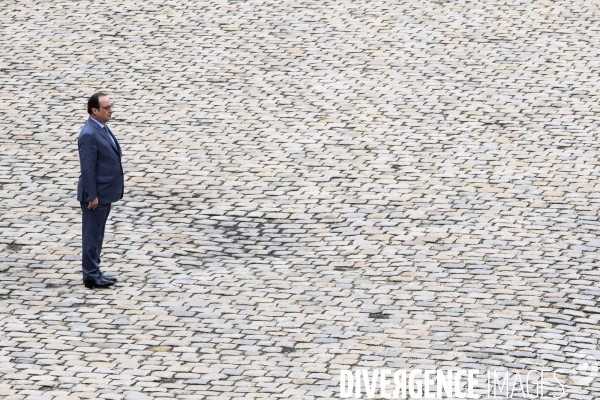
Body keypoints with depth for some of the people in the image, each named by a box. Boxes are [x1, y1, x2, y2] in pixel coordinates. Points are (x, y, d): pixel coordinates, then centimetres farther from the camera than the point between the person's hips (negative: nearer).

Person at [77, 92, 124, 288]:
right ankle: (91, 276, 9)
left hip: (106, 192, 10)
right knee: (92, 235, 1)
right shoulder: (89, 135, -22)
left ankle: (94, 272, 26)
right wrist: (92, 196, -20)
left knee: (97, 235, 17)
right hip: (96, 194, -10)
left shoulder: (102, 127, 8)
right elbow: (88, 169, -22)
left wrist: (117, 182, 18)